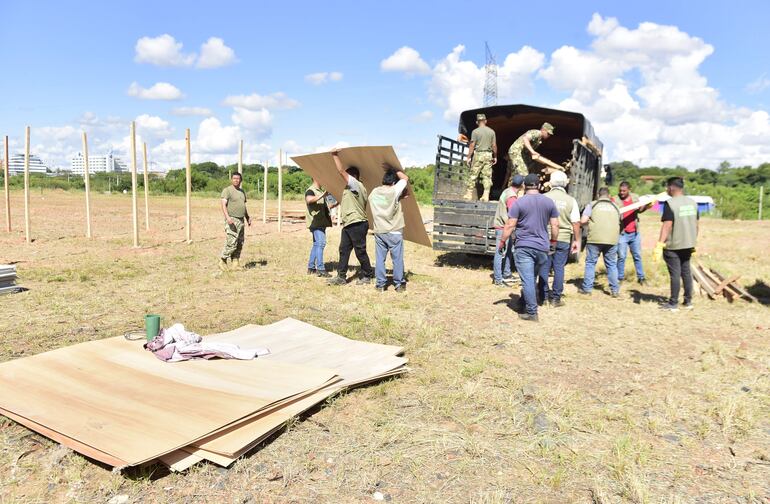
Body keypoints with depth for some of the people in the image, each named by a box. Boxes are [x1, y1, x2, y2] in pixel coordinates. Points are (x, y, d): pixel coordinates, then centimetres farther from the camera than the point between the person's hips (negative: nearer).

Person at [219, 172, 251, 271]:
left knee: (240, 244, 5)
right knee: (232, 243, -12)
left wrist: (248, 218, 20)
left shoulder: (242, 192, 17)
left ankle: (235, 263, 10)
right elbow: (223, 205, -17)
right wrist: (227, 217, -30)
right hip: (231, 221, -7)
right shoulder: (227, 190, -6)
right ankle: (222, 261, 2)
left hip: (241, 221, 8)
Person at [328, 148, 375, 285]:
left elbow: (341, 171, -18)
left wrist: (335, 155, -11)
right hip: (348, 224, 10)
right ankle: (341, 277, 10)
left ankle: (367, 276, 11)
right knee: (343, 249, 7)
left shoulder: (356, 184, -11)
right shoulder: (350, 188, 18)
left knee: (360, 251, -1)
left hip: (357, 224, -10)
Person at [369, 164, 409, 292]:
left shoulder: (373, 193, 3)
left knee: (380, 258, 9)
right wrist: (393, 169, 9)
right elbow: (405, 178, -1)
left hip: (379, 232, 4)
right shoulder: (394, 191, -12)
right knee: (397, 259, 6)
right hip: (394, 232, -4)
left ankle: (380, 284, 13)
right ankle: (399, 284, 13)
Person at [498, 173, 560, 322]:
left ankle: (531, 312, -2)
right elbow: (555, 225, 8)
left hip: (523, 247, -4)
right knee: (536, 277, 16)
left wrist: (502, 241, 3)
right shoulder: (549, 202, 6)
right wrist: (553, 242, 20)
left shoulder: (519, 202, -5)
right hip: (542, 247, 4)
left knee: (527, 280, -3)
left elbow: (510, 225, -7)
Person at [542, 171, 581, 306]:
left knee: (544, 267, 9)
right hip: (563, 239, 0)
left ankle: (545, 295, 14)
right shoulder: (571, 200, -1)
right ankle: (556, 298, 11)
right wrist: (577, 240, 7)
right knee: (559, 268, 7)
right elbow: (576, 223, -2)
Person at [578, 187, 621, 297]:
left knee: (590, 263, 7)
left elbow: (583, 221, -6)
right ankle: (615, 290, 14)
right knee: (612, 265, 11)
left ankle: (587, 288, 10)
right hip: (612, 240, 3)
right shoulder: (615, 206, 15)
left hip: (595, 239, -3)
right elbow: (619, 223, 19)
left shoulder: (592, 205, 3)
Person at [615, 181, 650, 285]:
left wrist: (646, 206, -3)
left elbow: (639, 210, 16)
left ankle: (641, 277, 21)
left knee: (637, 256, 12)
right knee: (621, 257, 2)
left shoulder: (635, 198, 5)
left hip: (635, 233, 4)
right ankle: (619, 278, 12)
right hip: (622, 233, -4)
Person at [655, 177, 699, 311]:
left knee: (675, 274, -2)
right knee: (686, 272, 14)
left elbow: (667, 225, -21)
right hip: (688, 244, 7)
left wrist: (659, 244, -22)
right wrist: (694, 241, 22)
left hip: (673, 245, -7)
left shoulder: (670, 203, -15)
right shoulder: (692, 202, 7)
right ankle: (688, 302, 21)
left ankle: (673, 304, 5)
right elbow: (696, 224, 12)